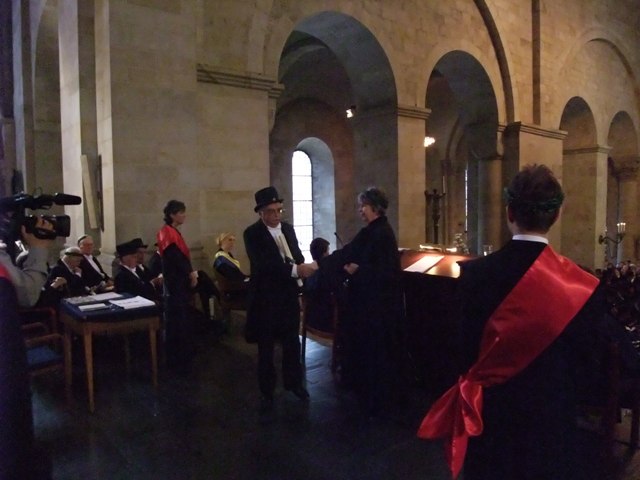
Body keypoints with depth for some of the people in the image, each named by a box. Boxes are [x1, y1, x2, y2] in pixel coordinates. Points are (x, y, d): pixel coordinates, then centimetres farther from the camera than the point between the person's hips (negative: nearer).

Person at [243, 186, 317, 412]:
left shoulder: (288, 228, 5)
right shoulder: (252, 233, -14)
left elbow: (297, 255, 11)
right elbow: (263, 264, -26)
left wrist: (302, 267, -13)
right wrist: (296, 270, -35)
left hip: (289, 295, 5)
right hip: (265, 298, -5)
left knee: (292, 343, 17)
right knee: (265, 348, 9)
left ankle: (293, 382, 37)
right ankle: (267, 392, 24)